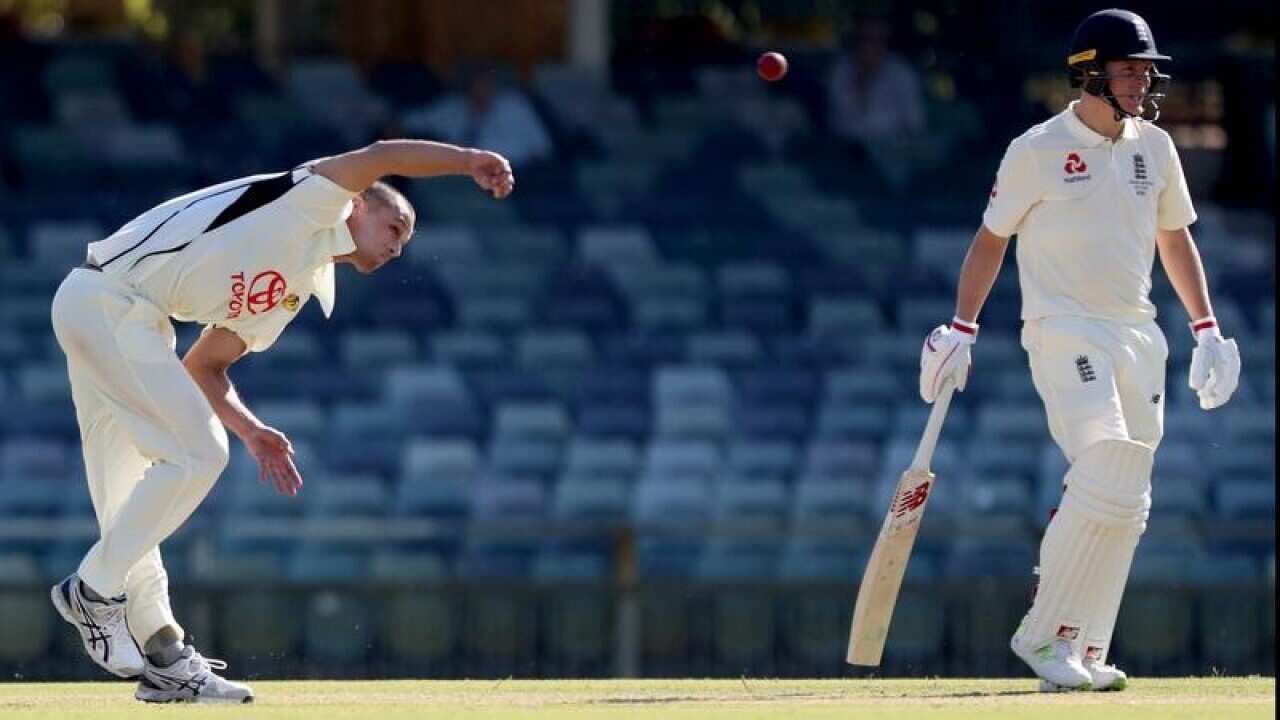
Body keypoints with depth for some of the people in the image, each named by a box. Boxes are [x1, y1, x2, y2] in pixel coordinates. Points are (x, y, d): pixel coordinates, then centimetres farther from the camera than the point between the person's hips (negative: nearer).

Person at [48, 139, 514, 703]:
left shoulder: (296, 291, 20)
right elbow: (381, 159, -20)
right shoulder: (313, 202, -3)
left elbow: (202, 367, 21)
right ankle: (94, 589, -6)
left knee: (130, 502, 9)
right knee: (196, 453, -14)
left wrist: (251, 430, 8)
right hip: (107, 301, -10)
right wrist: (471, 161, -24)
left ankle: (164, 660, 9)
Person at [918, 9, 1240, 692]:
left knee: (1125, 506, 2)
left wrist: (1206, 328, 15)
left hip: (1137, 332, 7)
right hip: (1063, 329, -7)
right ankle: (1045, 635, -14)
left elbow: (1175, 238, 21)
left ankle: (1081, 654, 7)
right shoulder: (1038, 150, -5)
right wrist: (960, 330, -3)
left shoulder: (1155, 147, 11)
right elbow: (992, 238, 2)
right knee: (1104, 475, -22)